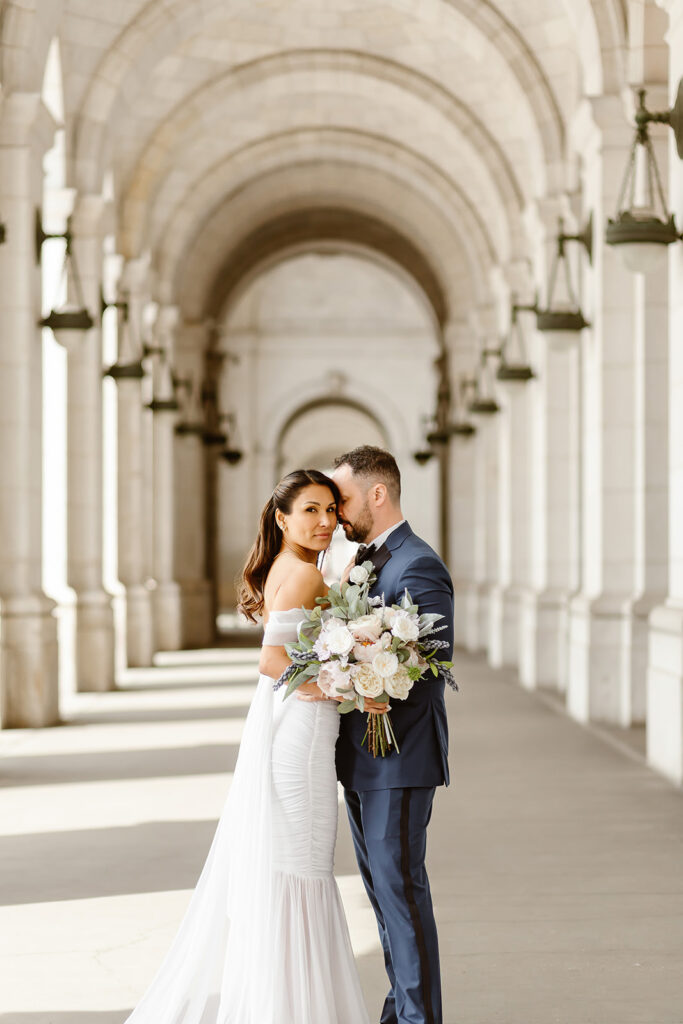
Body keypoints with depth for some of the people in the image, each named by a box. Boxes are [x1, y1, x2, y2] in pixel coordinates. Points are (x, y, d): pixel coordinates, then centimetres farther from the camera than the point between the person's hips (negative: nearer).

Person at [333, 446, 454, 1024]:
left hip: (399, 758, -9)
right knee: (381, 885, 14)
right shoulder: (364, 560, 14)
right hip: (361, 757, 9)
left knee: (399, 885, -5)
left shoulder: (418, 567, -16)